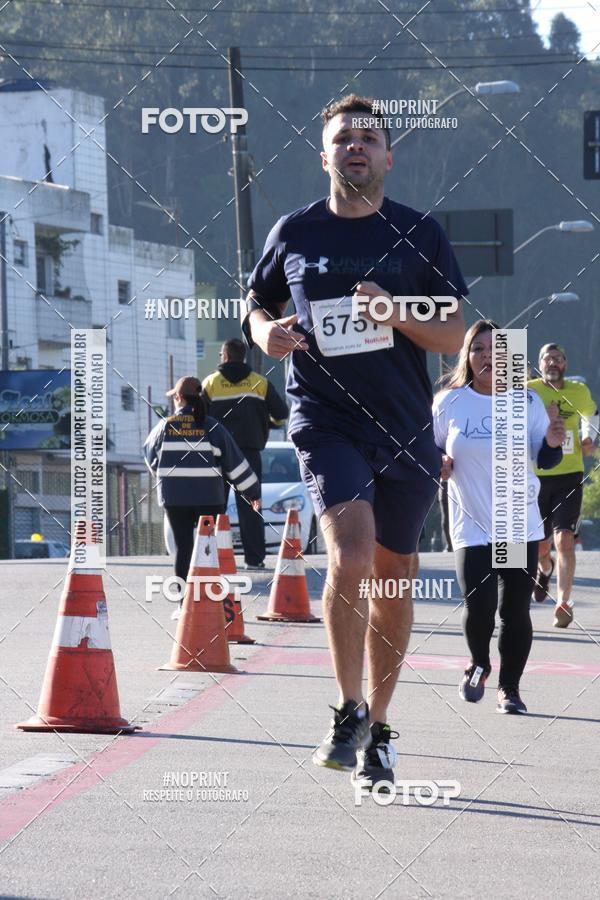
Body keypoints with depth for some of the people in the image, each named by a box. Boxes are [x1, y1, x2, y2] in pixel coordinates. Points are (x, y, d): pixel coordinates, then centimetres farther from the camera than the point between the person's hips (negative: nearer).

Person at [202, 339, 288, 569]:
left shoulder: (211, 383, 3)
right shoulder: (260, 383, 6)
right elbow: (281, 414, 6)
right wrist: (268, 424, 27)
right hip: (249, 450, 1)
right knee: (250, 505, 1)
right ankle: (254, 557, -5)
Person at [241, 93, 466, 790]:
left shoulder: (419, 234, 4)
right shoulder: (294, 233, 4)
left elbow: (454, 338, 4)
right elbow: (257, 302, 20)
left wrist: (399, 315, -14)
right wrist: (265, 331, -3)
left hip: (405, 426, 2)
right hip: (325, 419, -2)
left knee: (392, 578, 9)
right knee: (351, 555, -23)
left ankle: (377, 731, 24)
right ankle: (349, 711, -8)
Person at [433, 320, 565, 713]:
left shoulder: (527, 401, 3)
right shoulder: (450, 402, 1)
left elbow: (545, 461, 8)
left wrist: (552, 444, -14)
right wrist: (438, 464, -8)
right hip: (472, 528, -1)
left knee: (515, 611, 0)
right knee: (479, 605, -14)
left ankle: (509, 688, 15)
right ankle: (479, 664, 16)